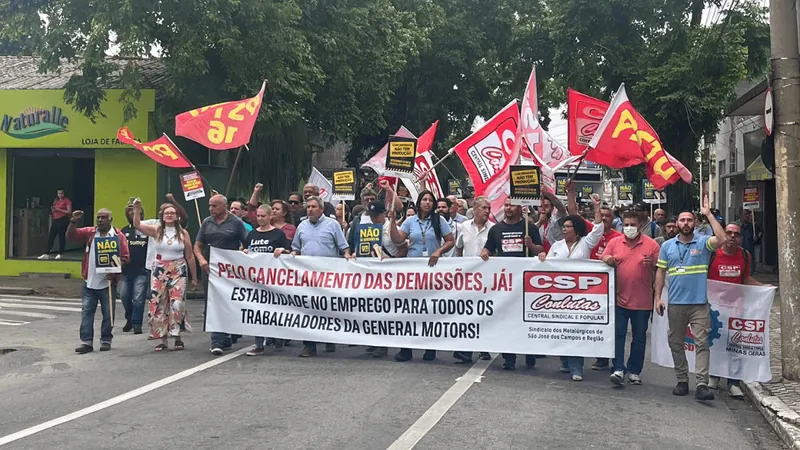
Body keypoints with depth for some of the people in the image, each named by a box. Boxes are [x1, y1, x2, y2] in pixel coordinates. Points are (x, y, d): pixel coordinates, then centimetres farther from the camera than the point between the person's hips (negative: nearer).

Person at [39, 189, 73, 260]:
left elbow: (69, 212, -11)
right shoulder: (56, 201, 18)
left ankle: (60, 254, 4)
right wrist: (52, 210, 3)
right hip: (55, 220, 7)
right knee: (50, 237, 4)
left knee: (61, 236, -4)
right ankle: (47, 254, 7)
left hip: (63, 220, -7)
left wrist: (59, 209, -14)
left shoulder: (67, 201, -3)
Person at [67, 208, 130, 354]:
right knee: (86, 312, 3)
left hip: (107, 282, -3)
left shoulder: (118, 236, -2)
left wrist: (115, 271, -18)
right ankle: (86, 342, 8)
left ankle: (106, 341, 18)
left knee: (108, 314, 6)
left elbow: (125, 257, -6)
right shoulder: (89, 232, 8)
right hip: (89, 282, 3)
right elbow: (70, 235, 2)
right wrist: (74, 221, -11)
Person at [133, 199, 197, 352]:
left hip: (178, 271, -2)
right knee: (158, 304, 2)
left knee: (177, 303, -9)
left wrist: (194, 277, 4)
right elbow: (137, 225, -8)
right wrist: (137, 208, -21)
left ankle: (177, 336, 7)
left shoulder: (183, 233, 1)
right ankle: (163, 339, 12)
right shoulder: (156, 230, 4)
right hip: (159, 271, 2)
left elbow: (190, 257, 4)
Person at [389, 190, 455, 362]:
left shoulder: (439, 220, 1)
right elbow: (397, 239, -2)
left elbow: (450, 241, 0)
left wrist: (439, 251, -16)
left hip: (433, 267, -1)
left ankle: (431, 348, 15)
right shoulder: (410, 221, 7)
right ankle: (406, 349, 7)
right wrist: (393, 220, -9)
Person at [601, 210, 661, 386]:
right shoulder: (614, 242, 4)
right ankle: (619, 369, 2)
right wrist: (607, 259, -14)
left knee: (639, 338, 10)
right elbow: (603, 259, 8)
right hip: (619, 298, 1)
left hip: (642, 301, -1)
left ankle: (634, 371, 21)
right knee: (618, 334, -2)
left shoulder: (651, 244, -1)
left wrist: (652, 263, -21)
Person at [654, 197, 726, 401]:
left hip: (699, 303, -3)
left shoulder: (703, 242, 1)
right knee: (676, 343, 10)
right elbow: (660, 272, 9)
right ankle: (682, 381, 22)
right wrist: (657, 297, 2)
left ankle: (702, 385, -7)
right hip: (676, 304, 3)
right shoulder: (667, 246, 7)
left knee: (702, 343, -6)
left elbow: (721, 239, -21)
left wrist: (708, 214, -17)